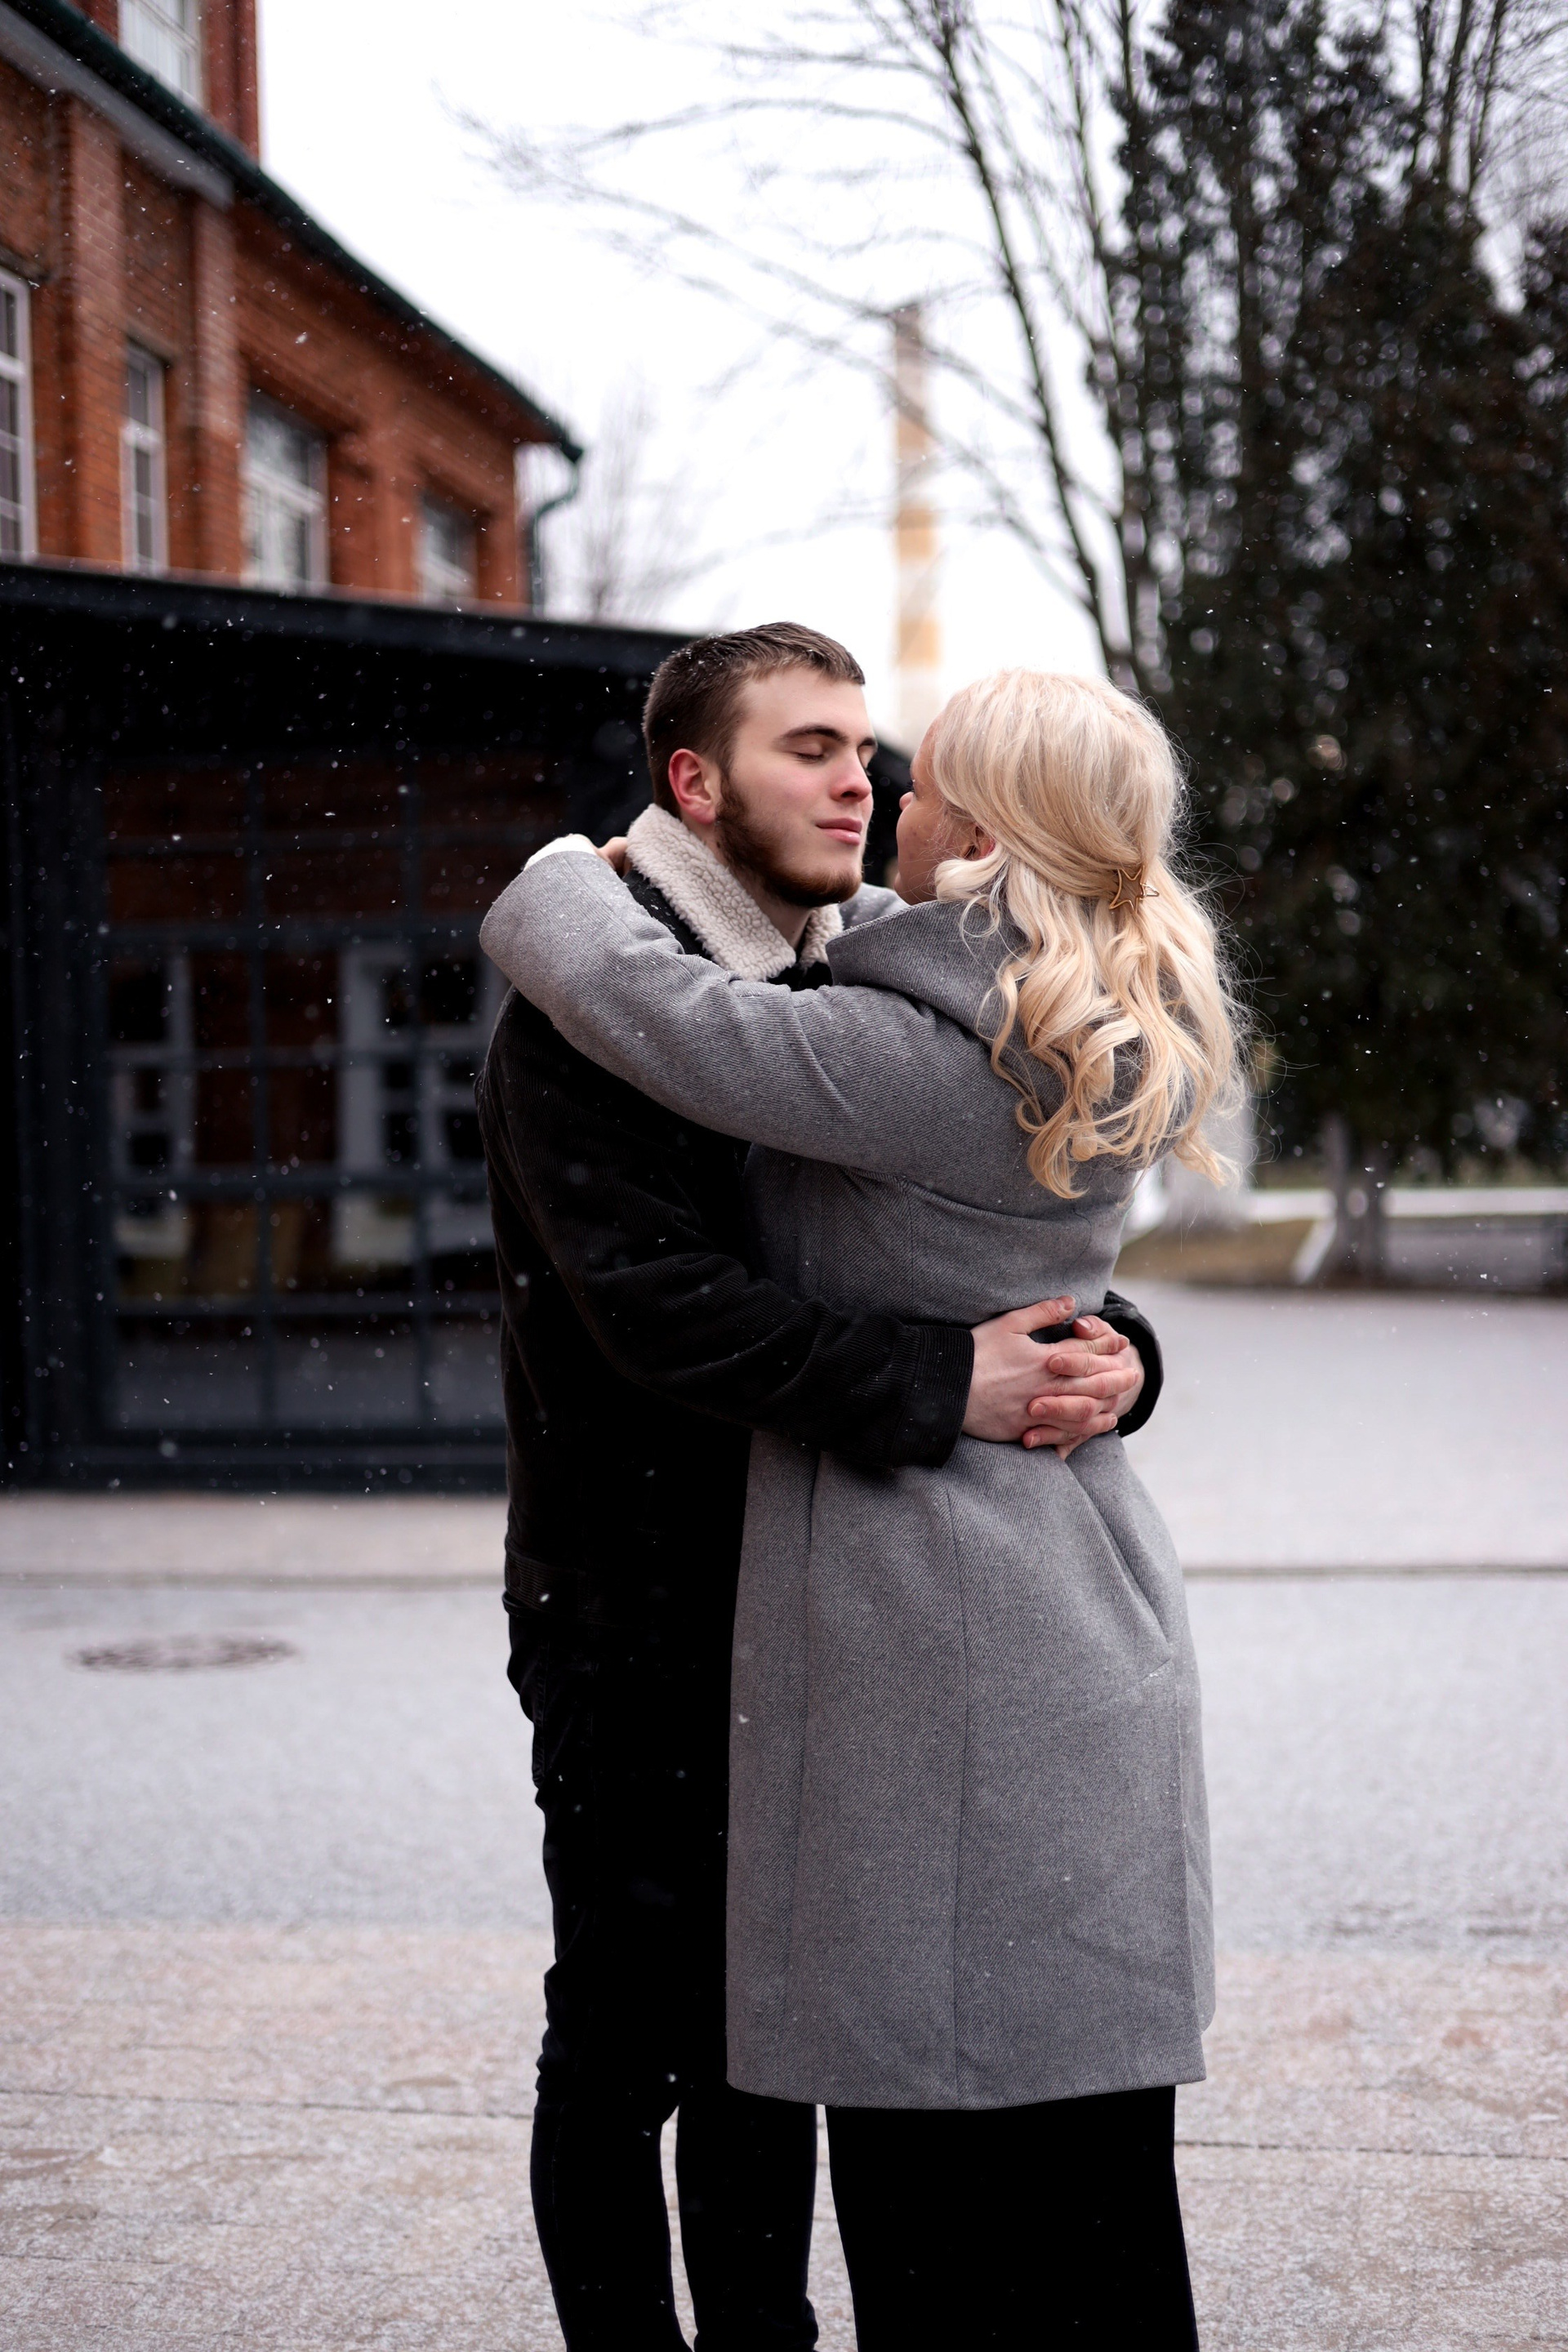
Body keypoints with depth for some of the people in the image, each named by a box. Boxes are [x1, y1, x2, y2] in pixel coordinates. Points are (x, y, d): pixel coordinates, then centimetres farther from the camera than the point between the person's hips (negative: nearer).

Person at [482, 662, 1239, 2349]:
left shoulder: (918, 1060, -19)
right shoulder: (1109, 1045, 7)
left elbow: (634, 996, -19)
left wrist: (560, 880, 0)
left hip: (928, 1646, -8)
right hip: (1086, 1622, 8)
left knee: (937, 2107, 3)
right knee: (1084, 2128, 16)